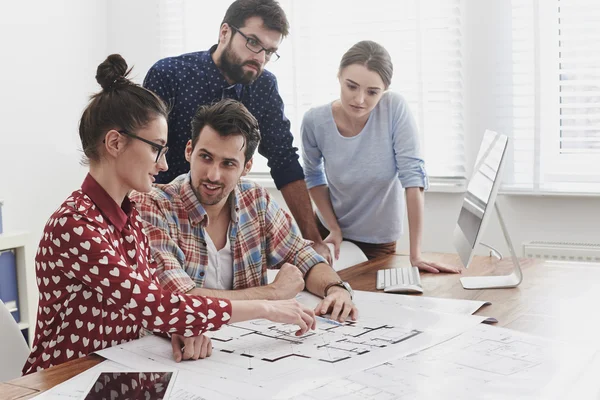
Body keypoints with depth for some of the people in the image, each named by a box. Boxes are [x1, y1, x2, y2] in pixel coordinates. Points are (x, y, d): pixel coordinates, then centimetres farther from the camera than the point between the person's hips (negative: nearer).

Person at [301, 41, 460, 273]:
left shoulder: (395, 109, -24)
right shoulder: (315, 121, -18)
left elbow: (413, 176, -24)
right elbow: (313, 176, -1)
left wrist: (415, 255, -25)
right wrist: (333, 228, -10)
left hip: (378, 238, -1)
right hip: (330, 229, 2)